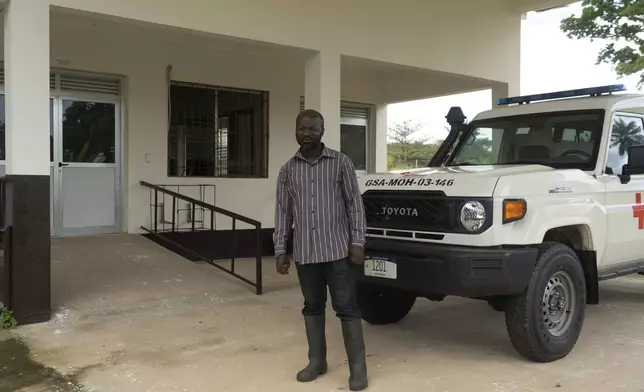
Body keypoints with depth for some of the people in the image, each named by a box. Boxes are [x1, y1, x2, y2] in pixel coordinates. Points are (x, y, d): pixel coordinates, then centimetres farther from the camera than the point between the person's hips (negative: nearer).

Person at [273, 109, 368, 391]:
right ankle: (317, 362, 25)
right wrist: (280, 250, 4)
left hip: (337, 249, -3)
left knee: (346, 307, -1)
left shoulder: (341, 162, -1)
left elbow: (354, 204, -2)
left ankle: (358, 368, 7)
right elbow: (283, 212, 9)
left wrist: (357, 242, -9)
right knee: (313, 307, 13)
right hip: (305, 253, 3)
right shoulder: (288, 170, 8)